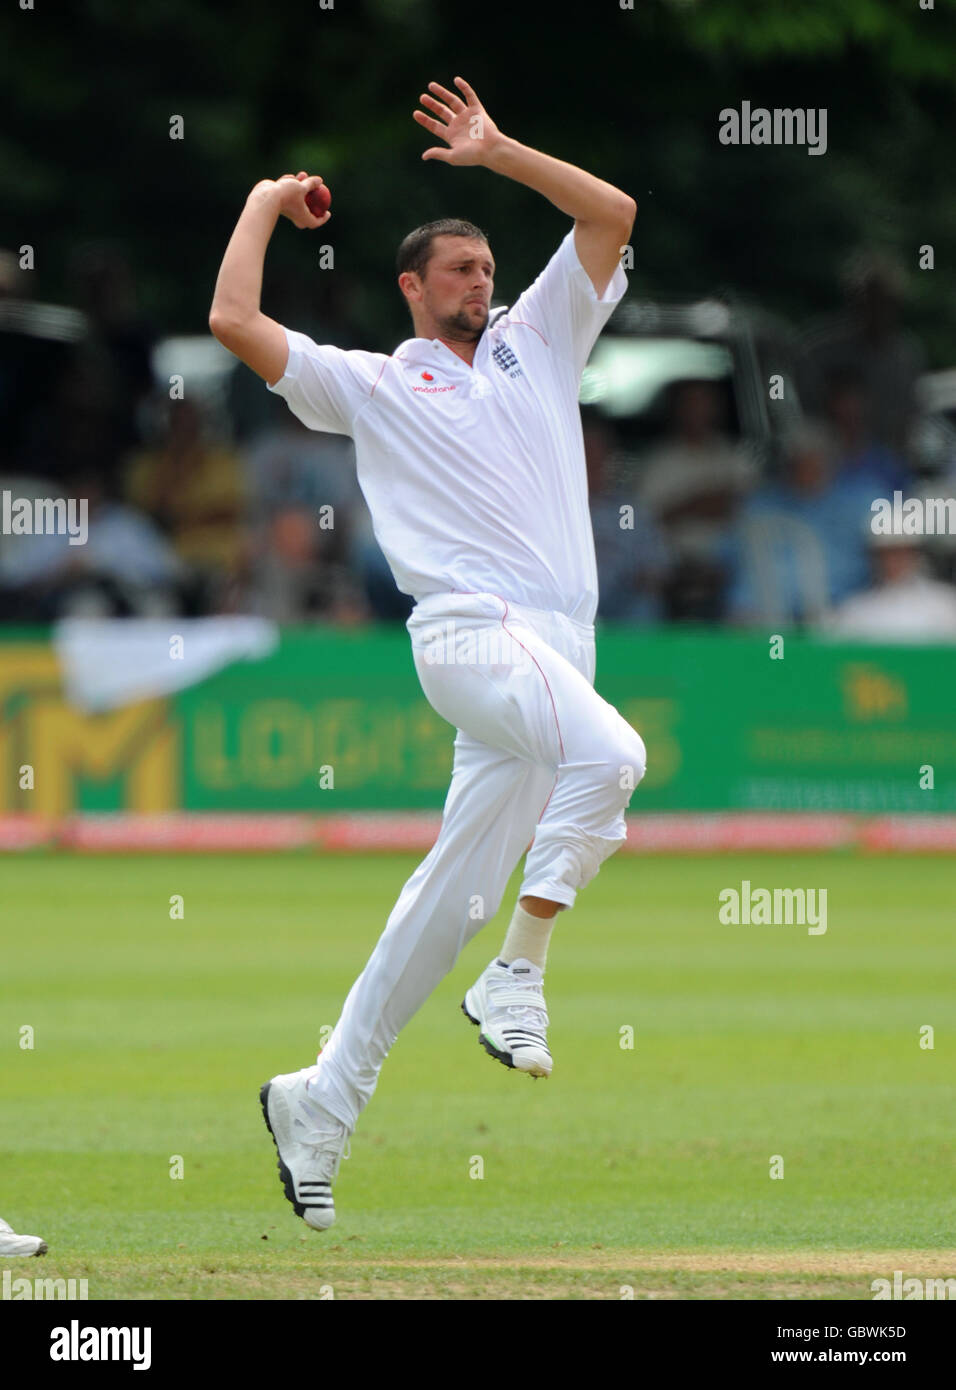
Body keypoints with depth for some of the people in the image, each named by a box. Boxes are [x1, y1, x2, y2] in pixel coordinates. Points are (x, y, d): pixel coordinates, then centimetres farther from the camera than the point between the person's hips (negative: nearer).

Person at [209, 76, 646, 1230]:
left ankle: (321, 1104, 9)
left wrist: (497, 153, 14)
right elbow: (233, 321, 5)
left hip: (556, 647, 5)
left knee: (452, 897, 3)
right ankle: (516, 982, -24)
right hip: (468, 629, -5)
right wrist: (264, 207, 17)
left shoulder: (535, 342, 25)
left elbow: (612, 214, 19)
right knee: (608, 754, -33)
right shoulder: (367, 383, 14)